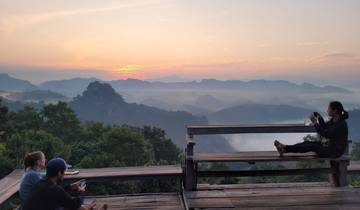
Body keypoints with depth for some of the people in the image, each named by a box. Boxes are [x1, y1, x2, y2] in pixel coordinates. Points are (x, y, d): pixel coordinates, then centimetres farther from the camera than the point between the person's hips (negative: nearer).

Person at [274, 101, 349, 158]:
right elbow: (324, 127, 18)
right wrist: (320, 118, -1)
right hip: (331, 145, 9)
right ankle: (285, 149, -8)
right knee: (307, 142, -2)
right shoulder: (334, 119, 4)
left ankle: (285, 148, -15)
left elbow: (325, 135, -26)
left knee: (312, 146, -17)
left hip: (336, 151, -9)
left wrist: (315, 123, -23)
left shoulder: (341, 124, -24)